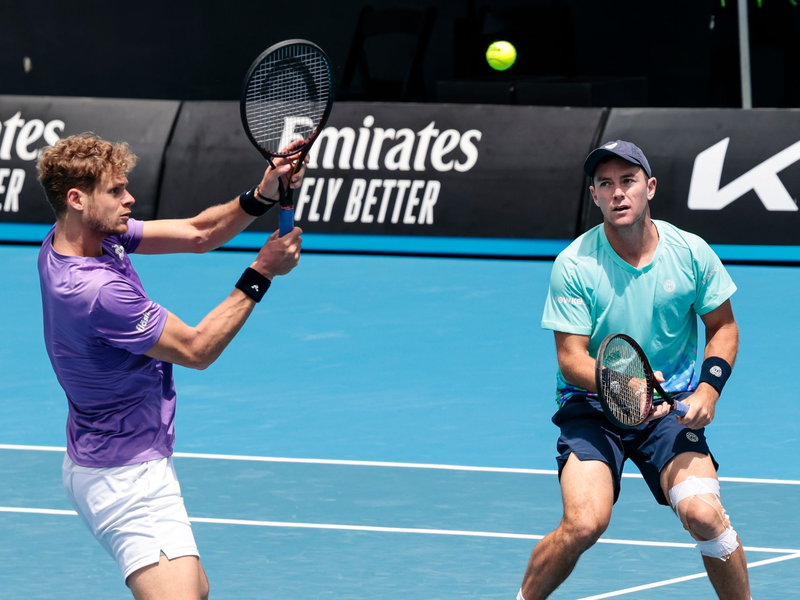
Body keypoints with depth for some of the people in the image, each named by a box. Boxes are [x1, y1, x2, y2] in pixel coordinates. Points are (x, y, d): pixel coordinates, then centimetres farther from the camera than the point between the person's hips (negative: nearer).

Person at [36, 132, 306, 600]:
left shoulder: (81, 237, 0)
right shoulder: (96, 291, -29)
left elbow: (197, 233, 5)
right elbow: (196, 349, -18)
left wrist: (262, 196, -12)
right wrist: (261, 274, -14)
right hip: (126, 480, -11)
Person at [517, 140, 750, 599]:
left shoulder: (691, 253, -4)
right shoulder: (575, 265, -11)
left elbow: (724, 328, 9)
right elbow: (571, 359, -11)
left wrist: (709, 387, -8)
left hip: (671, 407, 2)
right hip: (593, 407, -2)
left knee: (703, 513, -22)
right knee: (585, 523, -24)